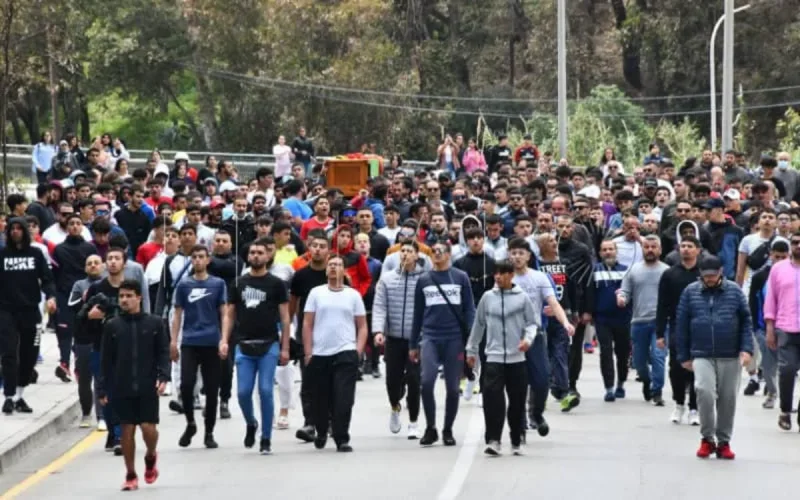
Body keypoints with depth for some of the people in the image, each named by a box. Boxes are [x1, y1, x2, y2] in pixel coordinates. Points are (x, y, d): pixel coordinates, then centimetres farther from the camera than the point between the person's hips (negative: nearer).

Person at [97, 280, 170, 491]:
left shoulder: (154, 323, 1)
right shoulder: (112, 326, 3)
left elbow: (163, 353, 3)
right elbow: (106, 360, 6)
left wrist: (163, 377, -12)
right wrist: (102, 389, 2)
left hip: (148, 388, -1)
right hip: (122, 389, 1)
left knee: (148, 427, -7)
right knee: (127, 430, 2)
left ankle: (151, 457, 25)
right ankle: (130, 475, 14)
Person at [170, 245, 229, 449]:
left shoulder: (218, 284, 4)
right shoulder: (183, 285, 7)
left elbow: (224, 315, 3)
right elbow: (177, 315, 10)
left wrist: (224, 340, -9)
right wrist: (173, 341, 1)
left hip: (212, 344, 0)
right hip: (189, 343, 0)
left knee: (211, 390, 2)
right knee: (186, 385, -11)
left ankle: (209, 433, 13)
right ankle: (190, 423, 12)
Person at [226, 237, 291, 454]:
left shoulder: (276, 284, 2)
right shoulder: (238, 284, 10)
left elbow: (285, 317, 2)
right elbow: (231, 315, 13)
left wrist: (285, 348, -3)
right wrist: (224, 340, 1)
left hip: (268, 346, -2)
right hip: (244, 346, 2)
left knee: (266, 391, -7)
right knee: (243, 392, -2)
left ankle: (266, 439, 3)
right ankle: (251, 424, 27)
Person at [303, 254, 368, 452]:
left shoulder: (353, 295, 7)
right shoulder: (316, 293, 7)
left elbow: (362, 326, 8)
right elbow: (307, 325, 5)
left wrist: (358, 350, -4)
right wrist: (308, 353, -1)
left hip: (346, 354, -1)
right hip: (319, 355, 1)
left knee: (343, 399, -9)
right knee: (321, 399, 10)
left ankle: (342, 439, -6)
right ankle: (321, 433, 30)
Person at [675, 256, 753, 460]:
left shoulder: (734, 291, 4)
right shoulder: (690, 292, 5)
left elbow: (746, 321, 5)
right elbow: (681, 325, 7)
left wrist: (746, 349, -7)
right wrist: (684, 356, 4)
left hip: (730, 357, 1)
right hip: (702, 356, -1)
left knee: (728, 399, 5)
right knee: (705, 392, -20)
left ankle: (723, 442, 19)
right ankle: (707, 439, -4)